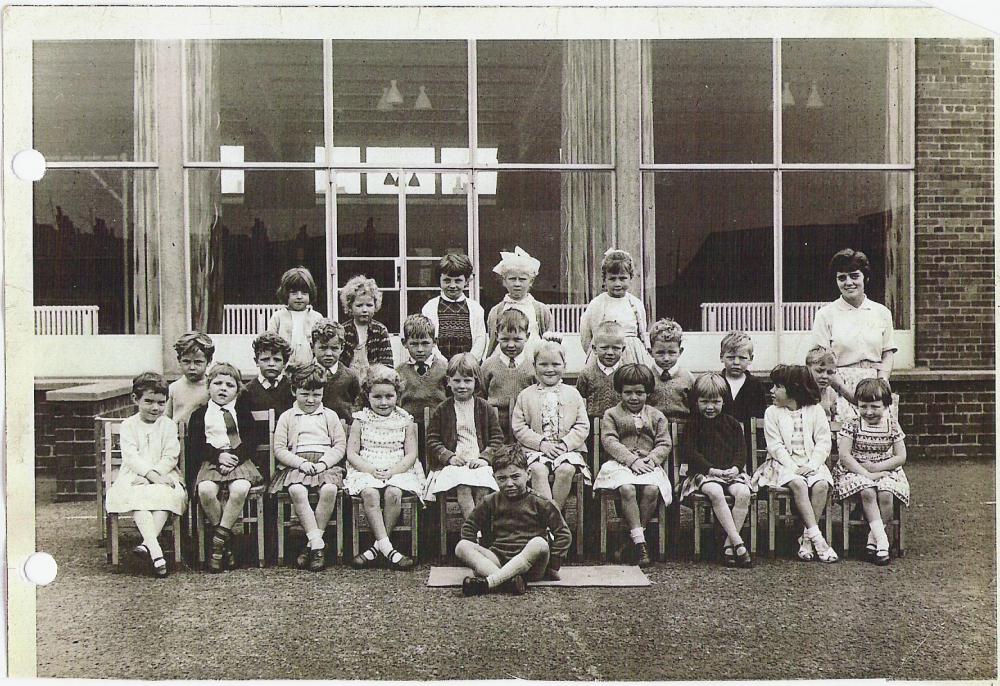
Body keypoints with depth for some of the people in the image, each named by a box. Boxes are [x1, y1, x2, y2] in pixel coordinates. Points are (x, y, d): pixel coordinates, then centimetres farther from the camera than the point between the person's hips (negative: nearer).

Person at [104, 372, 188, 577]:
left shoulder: (168, 425, 8)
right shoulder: (128, 425, 6)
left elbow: (170, 457, -1)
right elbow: (131, 457, -7)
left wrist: (151, 476, -17)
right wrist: (152, 474, -22)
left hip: (163, 475, 1)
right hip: (134, 476, -1)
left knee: (167, 495, -32)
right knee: (136, 498, -32)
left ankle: (147, 544, -40)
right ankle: (156, 552, -44)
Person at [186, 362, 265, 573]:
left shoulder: (242, 411, 16)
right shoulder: (199, 415, 15)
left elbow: (253, 440, 5)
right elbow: (194, 446, 5)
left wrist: (235, 457, -12)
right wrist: (218, 456, -11)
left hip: (240, 459, 0)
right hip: (211, 461, 0)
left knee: (240, 490, -33)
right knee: (205, 490, -31)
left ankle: (219, 538, -20)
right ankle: (226, 540, -15)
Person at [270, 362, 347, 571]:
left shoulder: (330, 416, 15)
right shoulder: (286, 417, 13)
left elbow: (340, 446, 8)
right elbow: (279, 449, 5)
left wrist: (323, 463, -10)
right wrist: (301, 463, -11)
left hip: (325, 464, 0)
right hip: (295, 464, 0)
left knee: (329, 490, -33)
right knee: (296, 491, -34)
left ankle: (312, 543, -22)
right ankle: (318, 545, -31)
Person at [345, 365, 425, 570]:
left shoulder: (405, 421, 8)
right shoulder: (361, 420, 8)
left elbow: (411, 454, 2)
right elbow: (351, 454, 3)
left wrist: (392, 471, -15)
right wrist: (371, 469, -15)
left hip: (398, 471, 0)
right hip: (366, 471, 0)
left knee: (393, 492, -32)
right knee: (370, 493, -33)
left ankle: (378, 546, -21)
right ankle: (386, 547, -33)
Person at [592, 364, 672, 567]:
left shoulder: (656, 416, 18)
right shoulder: (611, 414, 12)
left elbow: (664, 444, 9)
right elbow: (609, 442, -3)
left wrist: (652, 459, -12)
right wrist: (632, 460, -15)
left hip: (648, 465, 2)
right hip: (620, 464, -2)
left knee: (652, 489, -31)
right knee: (627, 489, -34)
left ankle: (631, 539, -19)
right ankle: (639, 542, -29)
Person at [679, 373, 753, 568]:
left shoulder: (732, 424, 14)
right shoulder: (693, 424, 5)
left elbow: (741, 451, 9)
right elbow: (689, 452, -5)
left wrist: (735, 468, -12)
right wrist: (712, 469, -16)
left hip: (731, 472, 3)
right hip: (702, 473, -3)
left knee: (743, 493, -28)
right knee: (715, 492, -35)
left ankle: (729, 544, -22)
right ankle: (738, 543, -35)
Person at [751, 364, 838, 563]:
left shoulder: (815, 411, 7)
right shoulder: (772, 412, 5)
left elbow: (823, 442, 2)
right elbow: (775, 445, -2)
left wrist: (812, 465, -13)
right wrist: (792, 467, -15)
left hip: (811, 463, 1)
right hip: (784, 463, -1)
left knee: (821, 485, -29)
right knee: (798, 484, -32)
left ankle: (807, 538, -22)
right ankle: (816, 536, -32)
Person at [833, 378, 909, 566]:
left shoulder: (892, 425, 3)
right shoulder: (852, 424, -3)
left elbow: (901, 457, 1)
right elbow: (844, 455, -11)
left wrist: (876, 467, -13)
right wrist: (867, 474, -21)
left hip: (885, 471, 2)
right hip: (855, 471, -1)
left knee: (885, 494, -29)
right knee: (867, 492, -32)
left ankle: (872, 540, -17)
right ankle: (882, 540, -31)